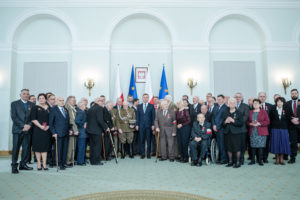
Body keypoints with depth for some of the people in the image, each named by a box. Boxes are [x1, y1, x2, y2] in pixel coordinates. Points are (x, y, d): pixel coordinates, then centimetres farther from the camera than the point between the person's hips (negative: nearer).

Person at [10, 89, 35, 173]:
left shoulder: (32, 105, 11)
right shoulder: (14, 104, 5)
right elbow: (14, 117, -5)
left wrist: (29, 125, -10)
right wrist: (23, 125, -13)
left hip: (27, 129, 3)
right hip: (17, 129, -2)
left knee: (26, 148, 5)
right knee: (16, 148, 1)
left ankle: (23, 164, 15)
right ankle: (14, 166, 9)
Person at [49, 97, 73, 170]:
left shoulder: (65, 109, 14)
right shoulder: (53, 110, -3)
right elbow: (51, 123, -5)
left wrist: (70, 129, 10)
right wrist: (54, 132, -11)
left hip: (66, 132, 6)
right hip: (59, 133, -5)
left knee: (65, 148, 8)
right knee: (59, 149, -1)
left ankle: (64, 162, 17)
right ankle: (60, 164, 9)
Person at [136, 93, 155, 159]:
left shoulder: (151, 106, 3)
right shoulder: (139, 106, 10)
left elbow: (153, 116, 1)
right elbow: (138, 116, 9)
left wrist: (153, 125, -6)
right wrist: (137, 125, 3)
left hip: (149, 125, -1)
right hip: (141, 125, 2)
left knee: (149, 140, 3)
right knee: (141, 140, 2)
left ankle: (148, 154, 13)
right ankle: (142, 154, 11)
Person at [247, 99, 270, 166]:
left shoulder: (264, 112, 4)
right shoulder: (250, 112, 12)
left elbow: (267, 121, -1)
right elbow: (247, 121, 13)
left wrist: (259, 124, -14)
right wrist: (251, 124, -9)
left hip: (261, 132, -2)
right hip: (252, 132, 2)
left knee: (261, 146, -2)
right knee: (253, 146, 1)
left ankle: (260, 160, 9)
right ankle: (253, 160, 10)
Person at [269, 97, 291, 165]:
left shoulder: (285, 110, 6)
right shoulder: (273, 110, 4)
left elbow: (287, 120, 4)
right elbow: (270, 120, 2)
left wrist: (287, 129, -4)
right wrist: (271, 129, -3)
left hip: (284, 129, 1)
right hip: (275, 129, -1)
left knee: (283, 143, 1)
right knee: (276, 143, 0)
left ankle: (281, 159, 10)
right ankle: (277, 158, 10)